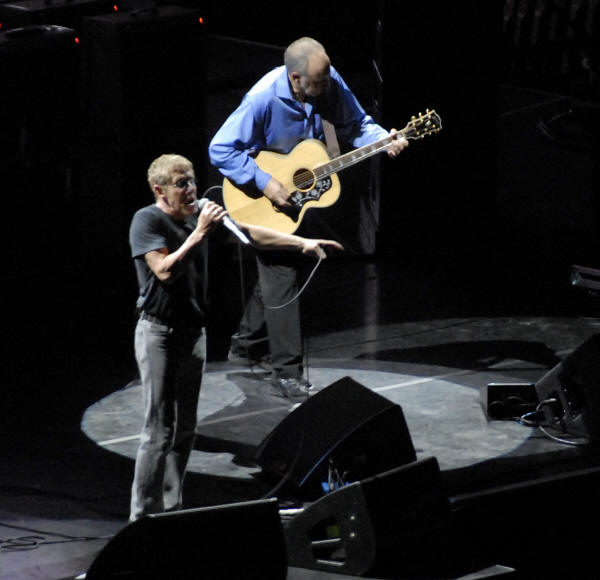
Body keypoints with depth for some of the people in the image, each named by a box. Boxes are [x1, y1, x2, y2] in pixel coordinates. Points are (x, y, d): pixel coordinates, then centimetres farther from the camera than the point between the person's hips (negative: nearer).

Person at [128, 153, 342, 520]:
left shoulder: (199, 213, 7)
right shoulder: (147, 220, -12)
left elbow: (251, 233, 13)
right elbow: (165, 270, -23)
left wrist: (303, 243, 9)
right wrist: (200, 233, -23)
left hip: (193, 330, 7)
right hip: (159, 329, -7)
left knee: (185, 428, 11)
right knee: (159, 429, -10)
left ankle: (171, 510, 19)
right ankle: (144, 515, -5)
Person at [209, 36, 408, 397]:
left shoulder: (331, 83, -16)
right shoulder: (264, 99, -31)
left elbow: (355, 124, -3)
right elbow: (221, 150, -28)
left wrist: (384, 140, -23)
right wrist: (265, 183, -31)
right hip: (265, 196, -6)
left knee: (279, 269, 17)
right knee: (281, 275, -9)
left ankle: (246, 346, 36)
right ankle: (287, 372, -2)